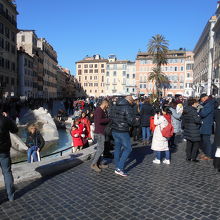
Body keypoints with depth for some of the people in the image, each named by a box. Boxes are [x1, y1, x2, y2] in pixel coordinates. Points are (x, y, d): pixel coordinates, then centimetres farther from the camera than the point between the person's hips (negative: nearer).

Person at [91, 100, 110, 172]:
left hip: (100, 132, 11)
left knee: (100, 149, 14)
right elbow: (99, 121, -32)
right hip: (99, 133, -11)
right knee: (100, 149, -8)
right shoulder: (99, 110, -17)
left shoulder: (100, 110, 16)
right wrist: (108, 119, -23)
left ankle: (98, 164, 20)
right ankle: (93, 164, -1)